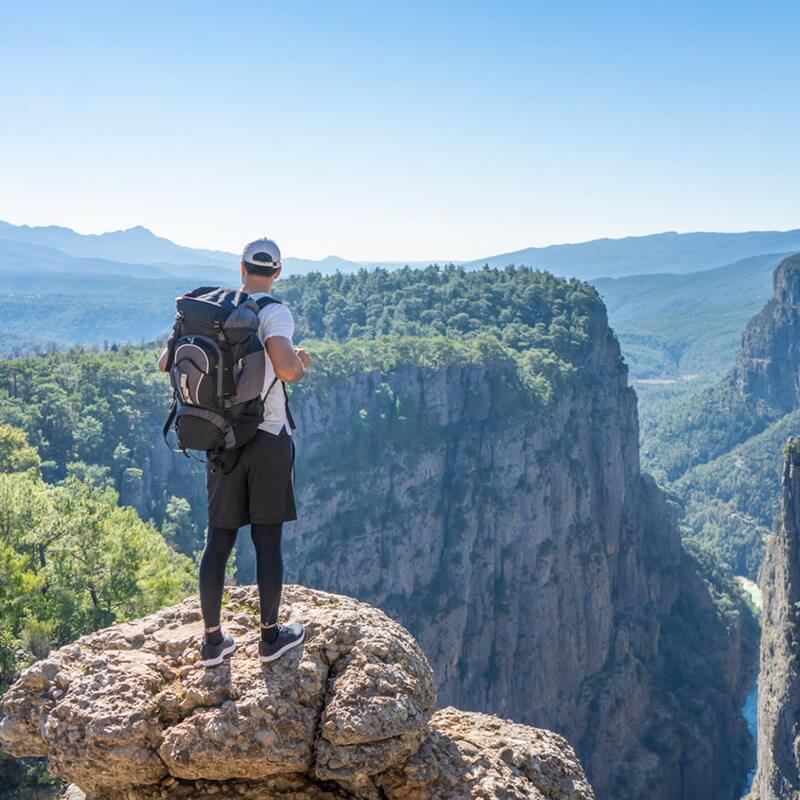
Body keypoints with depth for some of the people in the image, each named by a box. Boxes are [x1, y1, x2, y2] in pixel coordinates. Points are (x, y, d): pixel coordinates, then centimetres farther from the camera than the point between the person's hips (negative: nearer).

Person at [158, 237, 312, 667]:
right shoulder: (274, 313, -11)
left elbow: (166, 362, 10)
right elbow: (285, 368, -27)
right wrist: (302, 361, -4)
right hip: (268, 438, -5)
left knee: (218, 541, 10)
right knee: (268, 539, 5)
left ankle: (212, 640, 16)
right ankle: (270, 636, 16)